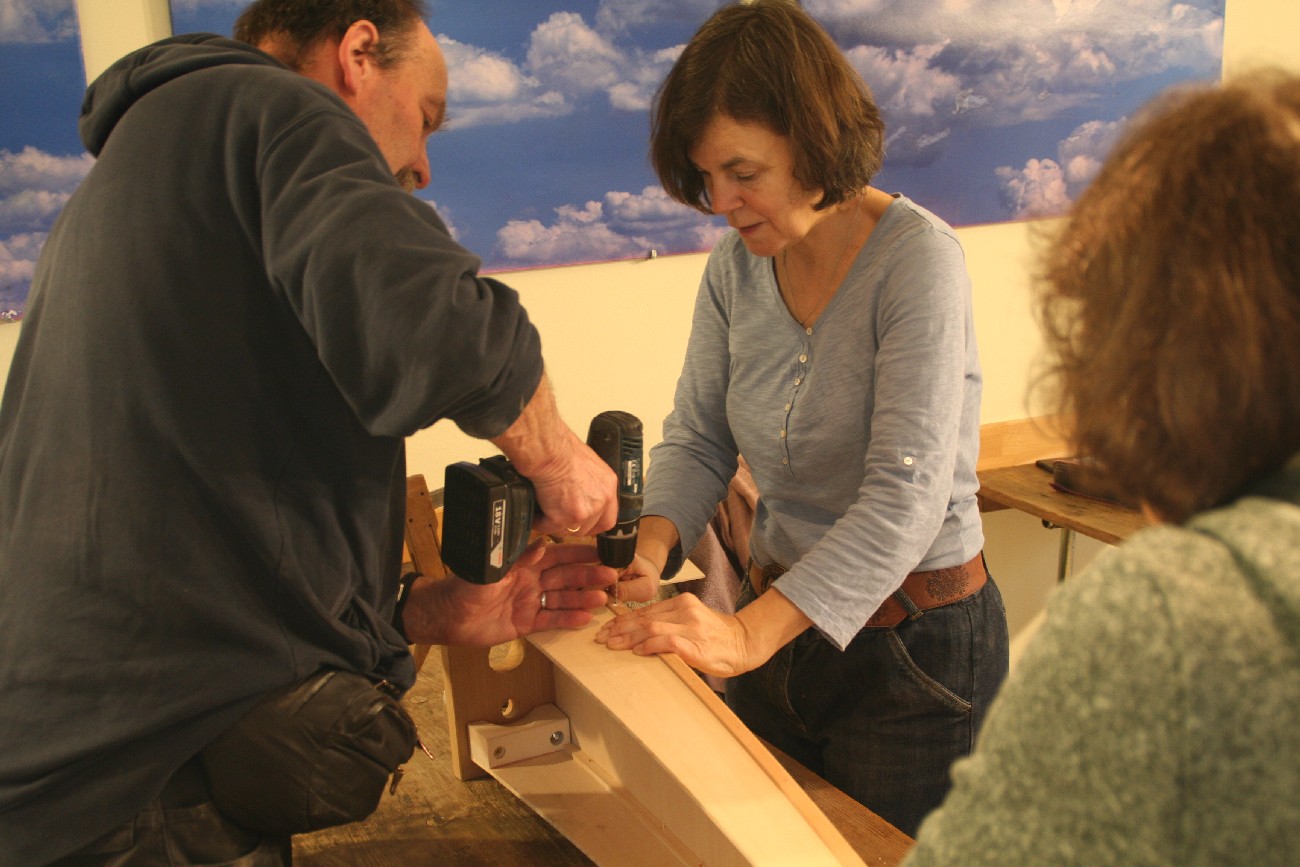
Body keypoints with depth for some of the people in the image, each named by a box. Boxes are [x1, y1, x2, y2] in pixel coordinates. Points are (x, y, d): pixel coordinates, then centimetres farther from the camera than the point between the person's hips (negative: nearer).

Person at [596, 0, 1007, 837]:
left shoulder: (918, 258, -21)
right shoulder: (736, 264, -2)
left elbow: (907, 497, -30)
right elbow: (697, 439, 2)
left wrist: (750, 632, -39)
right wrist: (649, 551, -19)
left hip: (914, 648, -5)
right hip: (782, 615, 6)